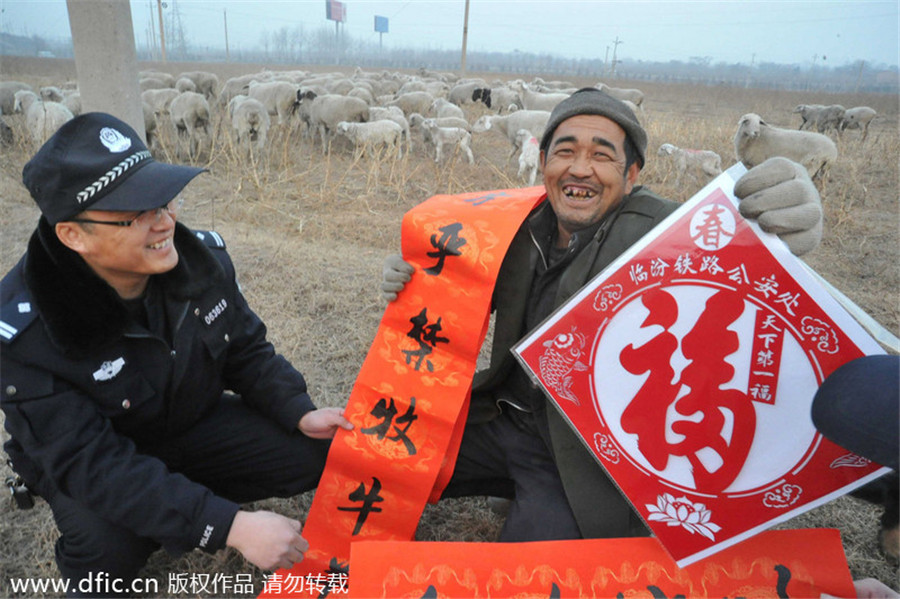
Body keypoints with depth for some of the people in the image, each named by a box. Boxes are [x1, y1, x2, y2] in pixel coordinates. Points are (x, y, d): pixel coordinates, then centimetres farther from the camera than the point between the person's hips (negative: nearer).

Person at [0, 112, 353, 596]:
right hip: (89, 452, -4)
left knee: (318, 454, -10)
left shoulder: (201, 254, -19)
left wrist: (300, 413, -21)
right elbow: (90, 461, -34)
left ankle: (181, 497, 9)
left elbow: (246, 350, -4)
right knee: (111, 548, -34)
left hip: (193, 420, 4)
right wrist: (230, 526, -41)